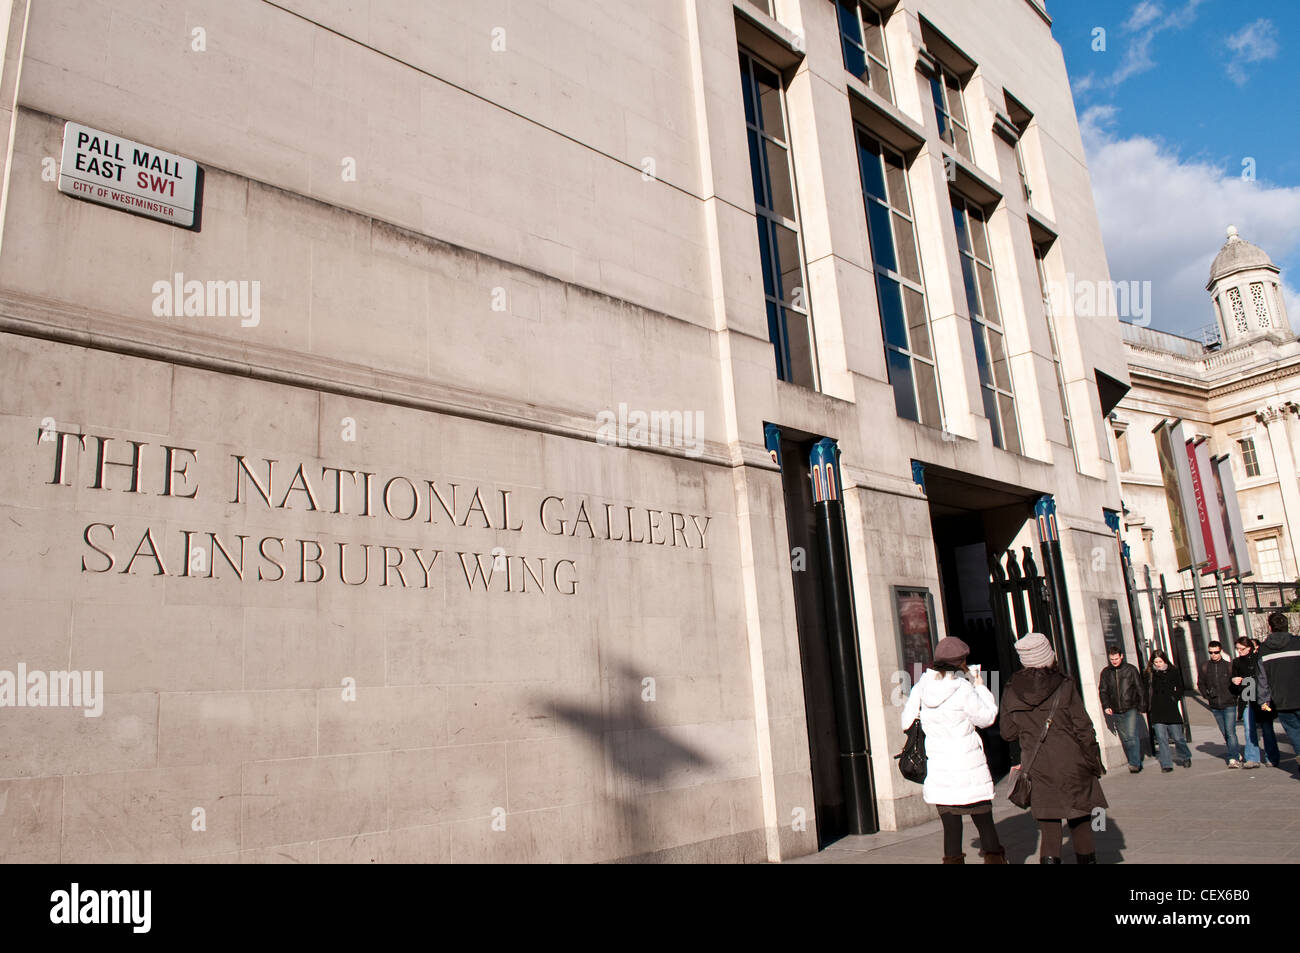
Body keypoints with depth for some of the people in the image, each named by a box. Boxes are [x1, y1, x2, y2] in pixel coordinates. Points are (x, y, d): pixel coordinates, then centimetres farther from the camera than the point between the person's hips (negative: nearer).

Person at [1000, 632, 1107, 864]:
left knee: (1048, 827, 8)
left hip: (1036, 768, 2)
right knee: (1080, 823, 13)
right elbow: (1083, 728, -7)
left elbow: (1008, 732, 3)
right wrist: (1094, 763, 4)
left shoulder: (1011, 692, -2)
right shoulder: (1064, 686, -9)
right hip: (1071, 765, -2)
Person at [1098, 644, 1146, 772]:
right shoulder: (1105, 672, 7)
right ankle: (1135, 762, 18)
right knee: (1124, 738, 7)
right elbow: (1103, 691, 10)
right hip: (1115, 712, 3)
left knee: (1132, 735, -15)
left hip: (1130, 710, -3)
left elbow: (1140, 689, 5)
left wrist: (1142, 706, 1)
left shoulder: (1131, 669, 1)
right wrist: (1106, 706, -3)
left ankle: (1135, 763, -12)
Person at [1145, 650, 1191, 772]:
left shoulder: (1173, 671, 3)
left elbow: (1179, 688, 9)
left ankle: (1185, 757, 32)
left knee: (1177, 737, 4)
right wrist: (1148, 707, 2)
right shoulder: (1149, 673, 4)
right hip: (1157, 711, 1)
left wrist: (1174, 698, -4)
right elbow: (1146, 692, 8)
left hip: (1171, 709, -1)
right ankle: (1166, 765, 4)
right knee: (1161, 738, -2)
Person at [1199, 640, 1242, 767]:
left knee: (1230, 732, -10)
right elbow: (1200, 683, 15)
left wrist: (1234, 697, -6)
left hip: (1229, 705, -3)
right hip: (1215, 707, 4)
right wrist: (1207, 696, 5)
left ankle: (1233, 758, -7)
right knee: (1225, 733, 11)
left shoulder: (1229, 666, -4)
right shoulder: (1205, 667, 4)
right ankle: (1238, 754, 27)